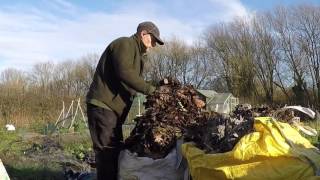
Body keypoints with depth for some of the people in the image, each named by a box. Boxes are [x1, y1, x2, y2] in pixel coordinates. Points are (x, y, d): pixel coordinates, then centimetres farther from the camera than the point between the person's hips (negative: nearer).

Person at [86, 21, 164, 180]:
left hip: (113, 108, 10)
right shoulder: (124, 44, -6)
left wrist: (154, 89, 6)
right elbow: (125, 73, -23)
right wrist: (150, 89, -22)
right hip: (102, 105, -10)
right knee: (107, 152, -13)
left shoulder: (137, 53, 24)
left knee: (115, 151, 10)